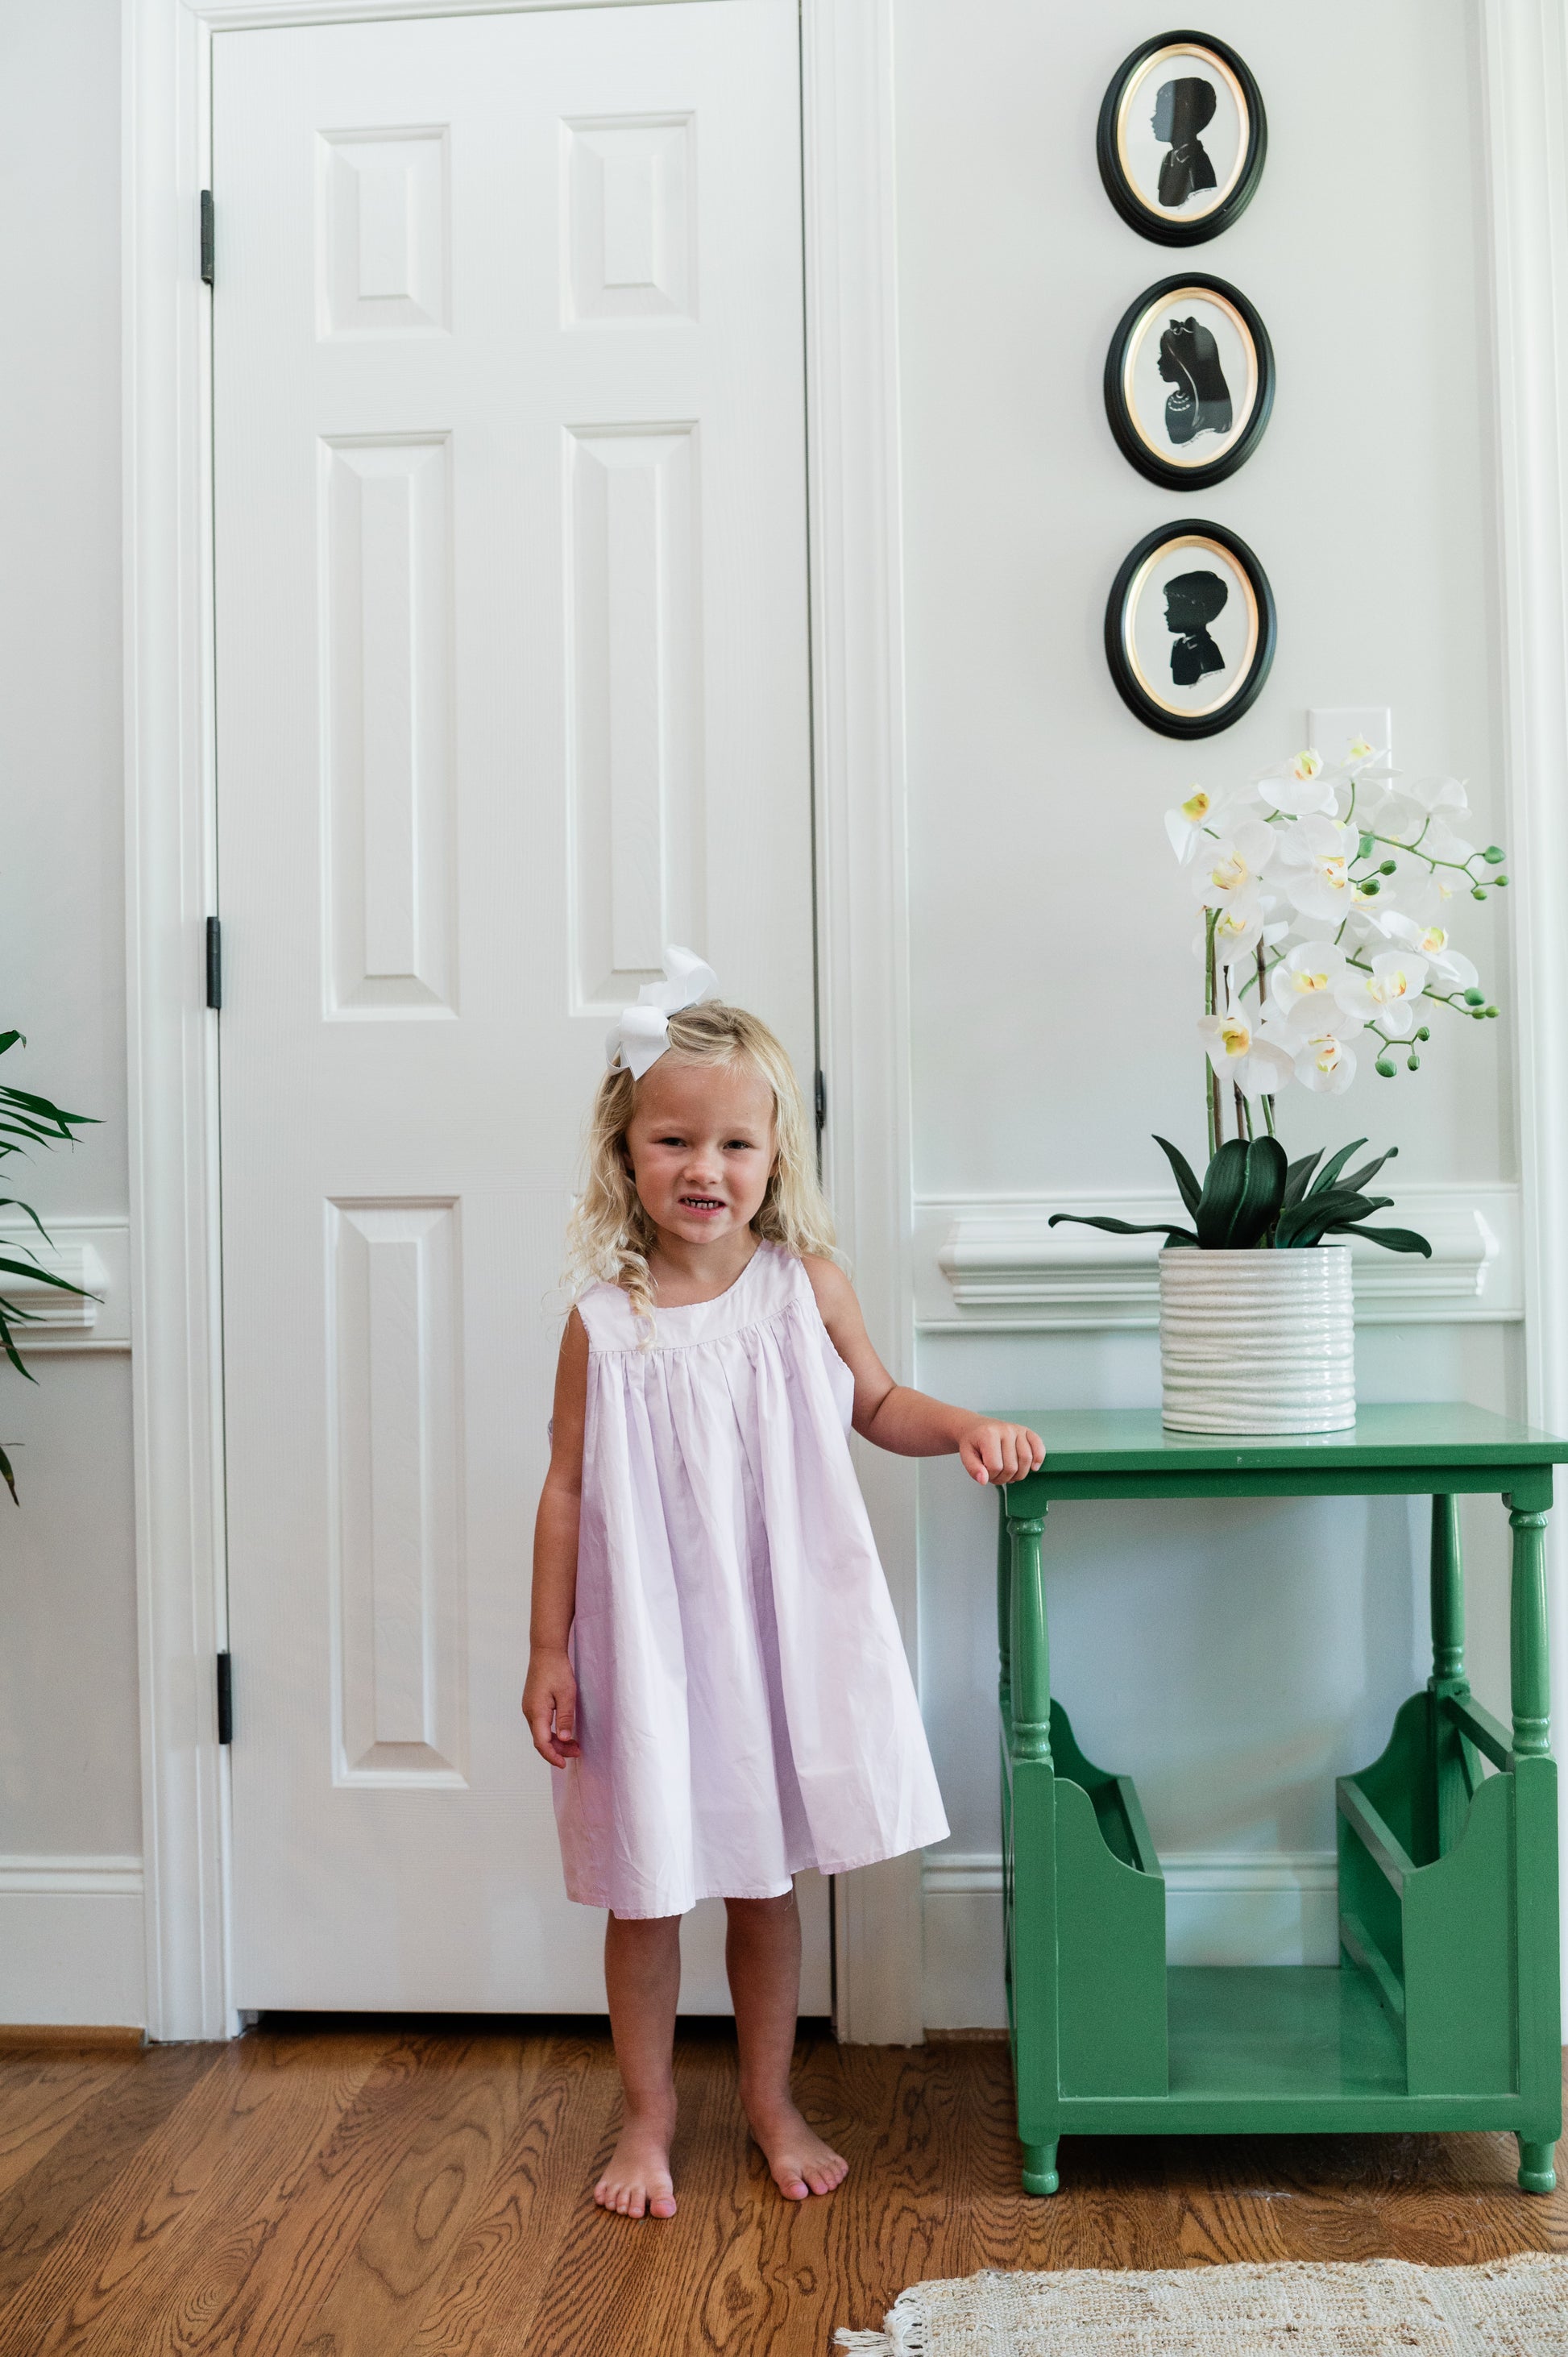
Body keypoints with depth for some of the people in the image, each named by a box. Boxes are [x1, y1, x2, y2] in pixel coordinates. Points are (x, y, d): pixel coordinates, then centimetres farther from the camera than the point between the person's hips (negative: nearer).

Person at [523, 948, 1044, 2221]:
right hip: (644, 1636, -1)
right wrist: (550, 1653, -3)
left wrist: (969, 1426, -9)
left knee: (765, 1878, 15)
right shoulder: (605, 1319, -9)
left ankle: (772, 2100, 38)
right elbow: (568, 1487, -4)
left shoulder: (807, 1284, -5)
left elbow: (876, 1405, 9)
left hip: (776, 1625, 1)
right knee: (643, 1885, 11)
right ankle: (648, 2114, 34)